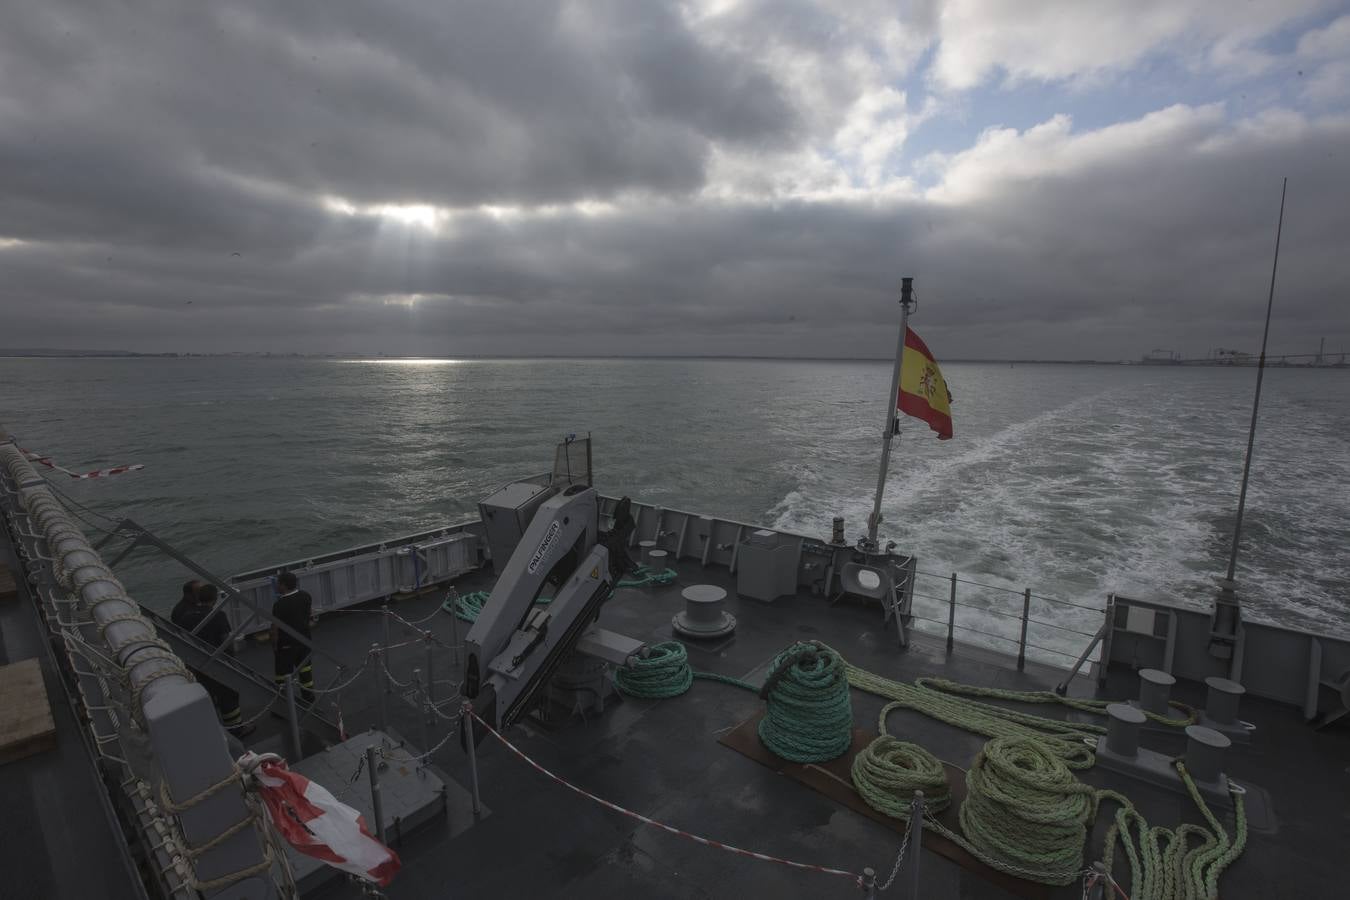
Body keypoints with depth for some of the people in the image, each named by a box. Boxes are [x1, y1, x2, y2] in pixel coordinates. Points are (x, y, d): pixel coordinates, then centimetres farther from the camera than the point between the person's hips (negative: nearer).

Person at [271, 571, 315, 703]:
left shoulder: (280, 604, -24)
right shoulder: (306, 596, -7)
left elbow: (275, 628, -17)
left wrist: (274, 645, -5)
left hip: (286, 644, -6)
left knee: (284, 674, 9)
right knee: (305, 669, 20)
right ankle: (308, 696, 31)